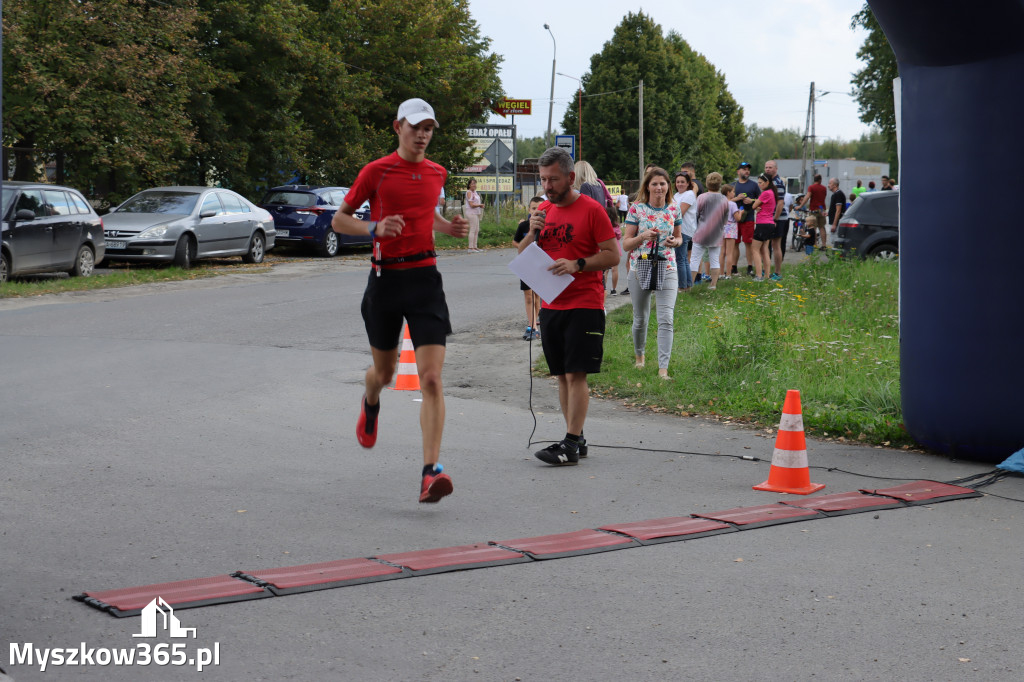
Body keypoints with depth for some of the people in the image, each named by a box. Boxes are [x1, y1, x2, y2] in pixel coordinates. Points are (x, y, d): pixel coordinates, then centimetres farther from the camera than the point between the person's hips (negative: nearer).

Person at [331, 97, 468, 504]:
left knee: (431, 378, -12)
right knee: (384, 370, 14)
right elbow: (339, 220, 2)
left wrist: (448, 227, 8)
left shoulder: (437, 173, 10)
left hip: (425, 278, 2)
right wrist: (374, 228, -16)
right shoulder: (376, 172, -3)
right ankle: (371, 405, 53)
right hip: (385, 278, -2)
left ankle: (431, 471, -16)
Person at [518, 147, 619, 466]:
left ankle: (571, 444, -10)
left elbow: (612, 255, -9)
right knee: (563, 376, 7)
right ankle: (577, 439, 13)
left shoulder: (592, 210, -6)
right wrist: (532, 233, -5)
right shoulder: (544, 210, 12)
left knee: (576, 375, -9)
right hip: (551, 306, 6)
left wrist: (577, 265, -21)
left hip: (584, 305, -6)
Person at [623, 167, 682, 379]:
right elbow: (625, 244, -2)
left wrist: (675, 241, -5)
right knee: (640, 318, 14)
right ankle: (639, 355, 40)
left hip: (667, 268, 0)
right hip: (640, 268, 0)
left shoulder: (674, 210, 4)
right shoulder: (636, 210, -3)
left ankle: (663, 368, -11)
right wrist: (643, 237, -20)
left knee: (666, 319, -11)